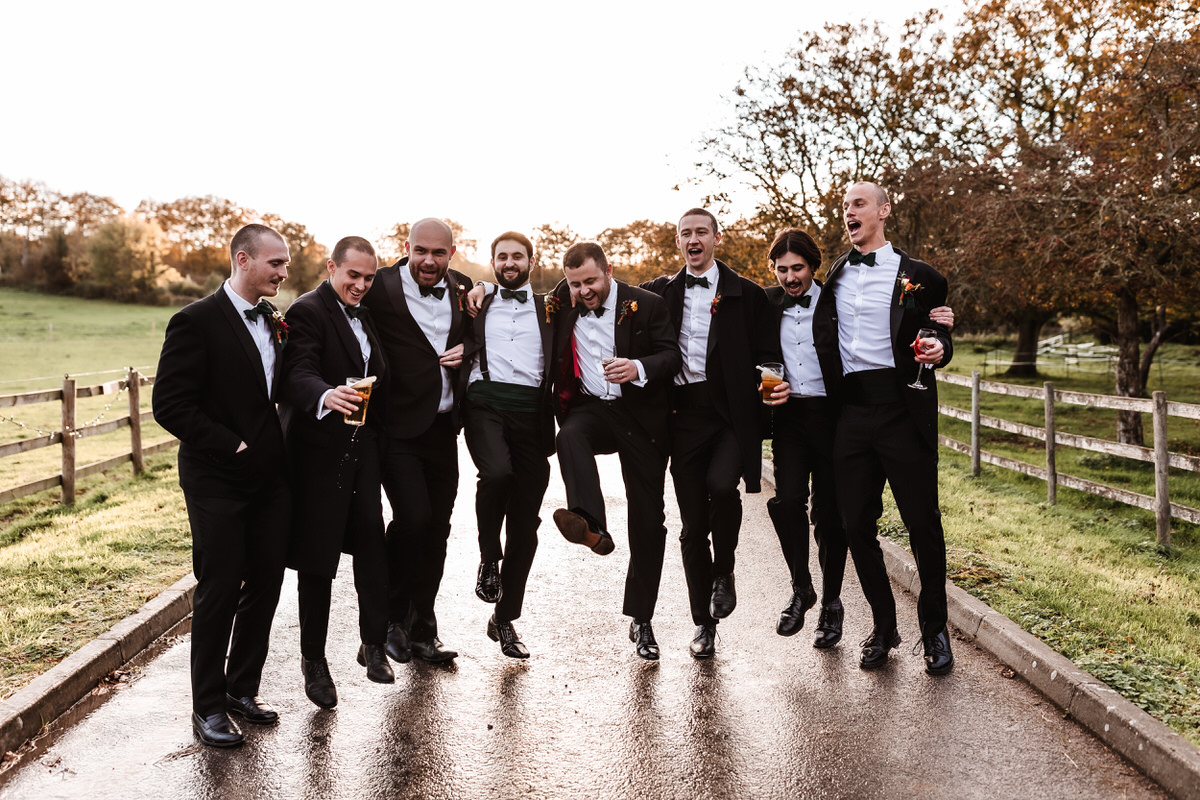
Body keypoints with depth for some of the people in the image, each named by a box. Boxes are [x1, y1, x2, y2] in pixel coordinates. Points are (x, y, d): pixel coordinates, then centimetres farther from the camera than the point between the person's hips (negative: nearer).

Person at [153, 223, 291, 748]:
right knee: (219, 590, 2)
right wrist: (233, 446, -15)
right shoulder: (196, 322, -11)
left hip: (270, 478, 6)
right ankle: (208, 707, 17)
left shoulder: (274, 321, 10)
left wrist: (281, 449, 5)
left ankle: (242, 688, 27)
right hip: (219, 482, -6)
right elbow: (170, 405, -15)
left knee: (265, 584, 10)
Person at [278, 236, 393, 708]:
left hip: (362, 449, 6)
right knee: (318, 556, 2)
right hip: (320, 451, -6)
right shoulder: (307, 312, -9)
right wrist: (325, 396, -46)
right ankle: (313, 659, 16)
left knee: (372, 541, 2)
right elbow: (298, 373, -25)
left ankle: (373, 643, 15)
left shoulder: (363, 316, 16)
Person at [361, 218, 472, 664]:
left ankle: (422, 631, 26)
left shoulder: (462, 289, 7)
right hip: (398, 427, -5)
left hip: (443, 427, 6)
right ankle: (394, 616, 10)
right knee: (413, 517, -16)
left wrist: (468, 350, -1)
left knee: (437, 528, 11)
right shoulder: (380, 288, -9)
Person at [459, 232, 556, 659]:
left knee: (525, 522, 1)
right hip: (485, 402, -1)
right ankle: (489, 558, -6)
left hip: (531, 410, 1)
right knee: (497, 471, -33)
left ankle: (504, 618, 16)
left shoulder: (549, 309, 19)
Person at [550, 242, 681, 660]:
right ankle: (590, 524, -52)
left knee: (648, 520, 1)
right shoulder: (563, 302, 4)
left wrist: (638, 368, -30)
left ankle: (641, 619, 14)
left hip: (641, 416, -2)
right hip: (589, 409, 2)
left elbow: (673, 355, -8)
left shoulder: (647, 305, -6)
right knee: (570, 436, -36)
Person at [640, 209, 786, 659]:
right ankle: (704, 624, 20)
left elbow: (768, 353, 6)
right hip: (684, 415, 2)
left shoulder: (747, 295, 6)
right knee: (693, 525, 5)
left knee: (721, 485, -28)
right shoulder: (661, 293, 12)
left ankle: (724, 572, 2)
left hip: (732, 416, -2)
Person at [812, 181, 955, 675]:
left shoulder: (919, 277, 5)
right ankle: (883, 628, 22)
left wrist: (938, 349, -14)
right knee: (857, 524, 6)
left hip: (903, 409, -3)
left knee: (922, 522, 1)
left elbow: (941, 339, 8)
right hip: (851, 411, 4)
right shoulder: (833, 276, 16)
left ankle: (934, 630, 19)